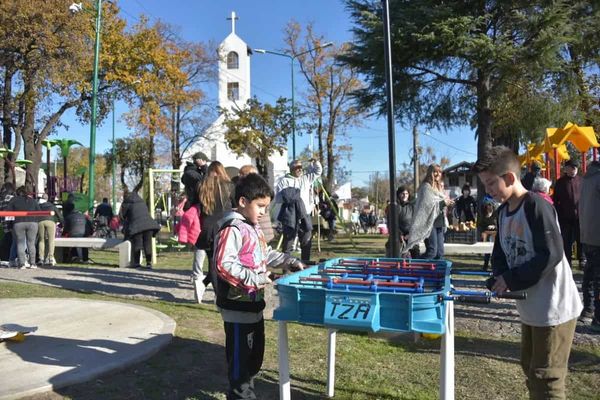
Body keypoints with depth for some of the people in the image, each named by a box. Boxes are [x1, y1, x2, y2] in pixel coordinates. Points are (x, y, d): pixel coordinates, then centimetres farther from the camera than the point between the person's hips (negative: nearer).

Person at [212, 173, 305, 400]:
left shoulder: (253, 228, 12)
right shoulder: (232, 229, -21)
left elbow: (266, 254, 22)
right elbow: (224, 265, -30)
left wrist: (289, 262, 11)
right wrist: (255, 279, -28)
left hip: (254, 301, 10)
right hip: (237, 304, -10)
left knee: (255, 350, 22)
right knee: (239, 353, 6)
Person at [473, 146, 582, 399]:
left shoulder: (536, 206, -19)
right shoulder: (503, 211, 6)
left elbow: (551, 255, -24)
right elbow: (500, 253, 11)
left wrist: (511, 280, -19)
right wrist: (500, 278, -8)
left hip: (553, 308, -8)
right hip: (529, 307, 8)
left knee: (545, 379, 2)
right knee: (529, 368, 21)